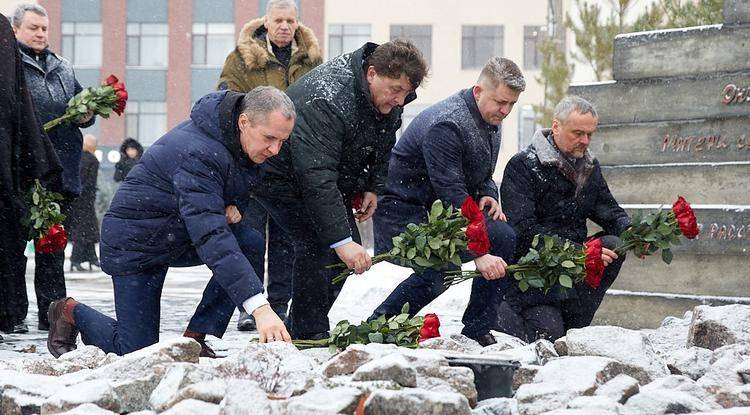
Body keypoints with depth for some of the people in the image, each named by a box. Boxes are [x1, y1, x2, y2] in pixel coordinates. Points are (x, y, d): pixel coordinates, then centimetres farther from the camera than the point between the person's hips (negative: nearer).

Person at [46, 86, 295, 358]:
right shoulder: (197, 154, -34)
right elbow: (210, 239, -44)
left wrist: (229, 205, -9)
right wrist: (259, 307, -51)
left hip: (180, 235, 8)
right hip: (136, 242, -8)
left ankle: (194, 341, -9)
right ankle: (71, 313, 21)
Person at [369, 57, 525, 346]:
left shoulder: (490, 122, 8)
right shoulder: (446, 125, -24)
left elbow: (481, 176, 23)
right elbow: (451, 194, -29)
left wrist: (488, 195, -3)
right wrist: (478, 254, -33)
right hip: (404, 212, -9)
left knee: (503, 238, -13)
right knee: (436, 276, -30)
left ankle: (477, 331, -5)